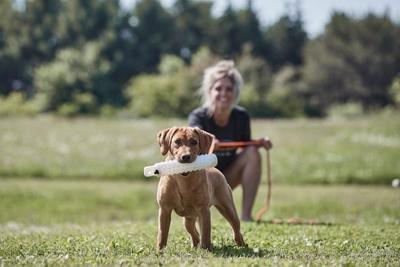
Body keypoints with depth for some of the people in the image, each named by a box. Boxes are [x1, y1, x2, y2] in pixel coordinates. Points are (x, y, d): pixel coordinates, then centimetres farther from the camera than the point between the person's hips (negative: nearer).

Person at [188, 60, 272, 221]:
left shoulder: (241, 116, -11)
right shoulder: (198, 116, -22)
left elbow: (245, 146, 3)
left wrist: (260, 144, -19)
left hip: (225, 179, 3)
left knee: (252, 153, -21)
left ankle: (246, 215, -19)